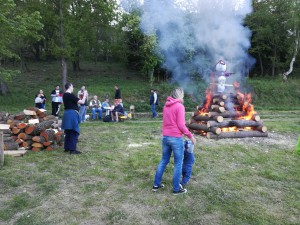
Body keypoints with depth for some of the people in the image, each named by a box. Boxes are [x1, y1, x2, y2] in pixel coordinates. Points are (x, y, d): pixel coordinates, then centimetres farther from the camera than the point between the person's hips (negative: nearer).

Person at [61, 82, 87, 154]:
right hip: (72, 114, -9)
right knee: (74, 132, -3)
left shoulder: (65, 95, 12)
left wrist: (82, 96, 16)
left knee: (68, 132, 16)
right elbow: (82, 102, -16)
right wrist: (85, 94, -1)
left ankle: (67, 148, 23)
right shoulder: (70, 95, -15)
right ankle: (72, 149, -1)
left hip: (67, 114, 9)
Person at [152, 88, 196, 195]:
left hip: (165, 137, 7)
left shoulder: (166, 106, 11)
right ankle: (176, 189, 15)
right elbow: (181, 125, -14)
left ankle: (156, 184, 24)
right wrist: (190, 136, -5)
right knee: (178, 164, 6)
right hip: (176, 138, -7)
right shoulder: (180, 106, -12)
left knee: (164, 160, 18)